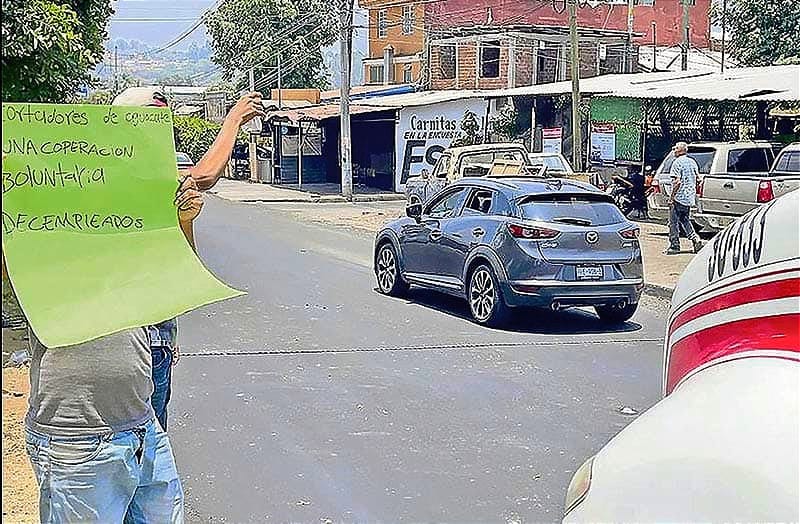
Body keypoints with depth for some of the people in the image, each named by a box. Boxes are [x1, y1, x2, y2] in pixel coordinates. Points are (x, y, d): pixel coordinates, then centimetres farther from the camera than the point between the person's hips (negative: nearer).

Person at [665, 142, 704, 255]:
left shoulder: (677, 162, -13)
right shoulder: (692, 162, 11)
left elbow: (677, 182, -19)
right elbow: (697, 178, 15)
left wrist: (672, 196, -15)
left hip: (679, 197, -8)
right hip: (690, 198, 8)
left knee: (674, 222, 0)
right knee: (685, 220, 20)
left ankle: (675, 246, 3)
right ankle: (696, 240, 7)